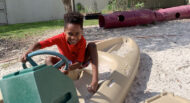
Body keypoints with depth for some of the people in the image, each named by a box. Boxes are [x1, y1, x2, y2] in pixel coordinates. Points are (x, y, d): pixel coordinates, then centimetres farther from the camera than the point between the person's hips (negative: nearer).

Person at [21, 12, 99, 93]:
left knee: (92, 45, -29)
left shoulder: (82, 41, -32)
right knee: (49, 59, -23)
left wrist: (68, 68, -52)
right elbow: (39, 44, -34)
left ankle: (95, 80, -41)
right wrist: (27, 53, -52)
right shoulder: (60, 38, -30)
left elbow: (79, 63, -32)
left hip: (80, 63, -1)